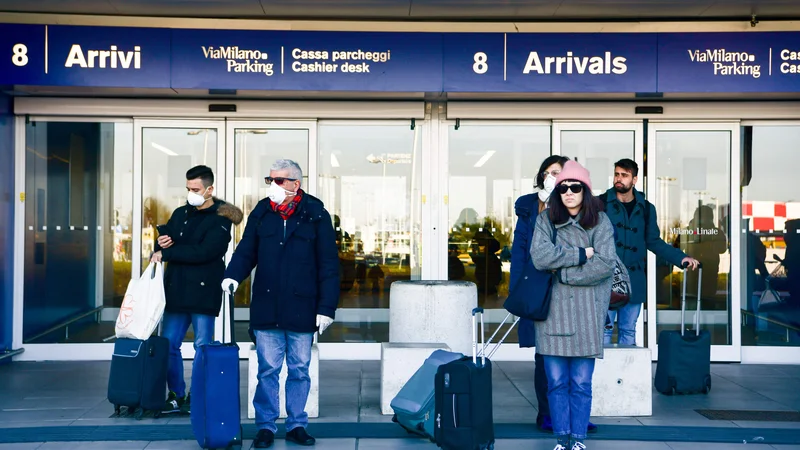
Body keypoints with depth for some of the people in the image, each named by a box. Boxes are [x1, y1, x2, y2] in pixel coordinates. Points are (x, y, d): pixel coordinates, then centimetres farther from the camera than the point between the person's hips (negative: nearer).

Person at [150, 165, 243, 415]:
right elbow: (164, 241, 17)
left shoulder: (220, 219, -6)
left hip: (204, 293, -6)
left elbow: (203, 252, -19)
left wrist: (167, 253, -15)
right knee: (168, 344, 7)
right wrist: (161, 243, -7)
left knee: (203, 347, 0)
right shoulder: (180, 214, 15)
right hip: (176, 290, 6)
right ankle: (176, 396, 19)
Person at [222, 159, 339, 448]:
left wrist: (327, 307, -8)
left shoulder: (315, 215, -3)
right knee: (268, 370, 7)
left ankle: (296, 425, 22)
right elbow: (246, 251, 9)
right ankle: (266, 426, 17)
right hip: (266, 310, 2)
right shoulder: (261, 213, 5)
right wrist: (233, 275, -12)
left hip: (301, 310, -1)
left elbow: (328, 265, -4)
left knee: (299, 371, 9)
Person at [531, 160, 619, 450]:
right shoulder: (545, 219, 5)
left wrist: (564, 274, -8)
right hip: (553, 310, 1)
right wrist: (582, 254, -9)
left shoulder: (599, 221, 3)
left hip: (586, 313, -1)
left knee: (581, 383, 4)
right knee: (556, 381, 5)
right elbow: (540, 256, -10)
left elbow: (605, 264, -8)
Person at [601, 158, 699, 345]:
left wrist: (680, 258, 4)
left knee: (628, 330, 10)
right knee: (604, 328, -1)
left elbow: (654, 241, 14)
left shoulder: (646, 208, 9)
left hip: (634, 280, 3)